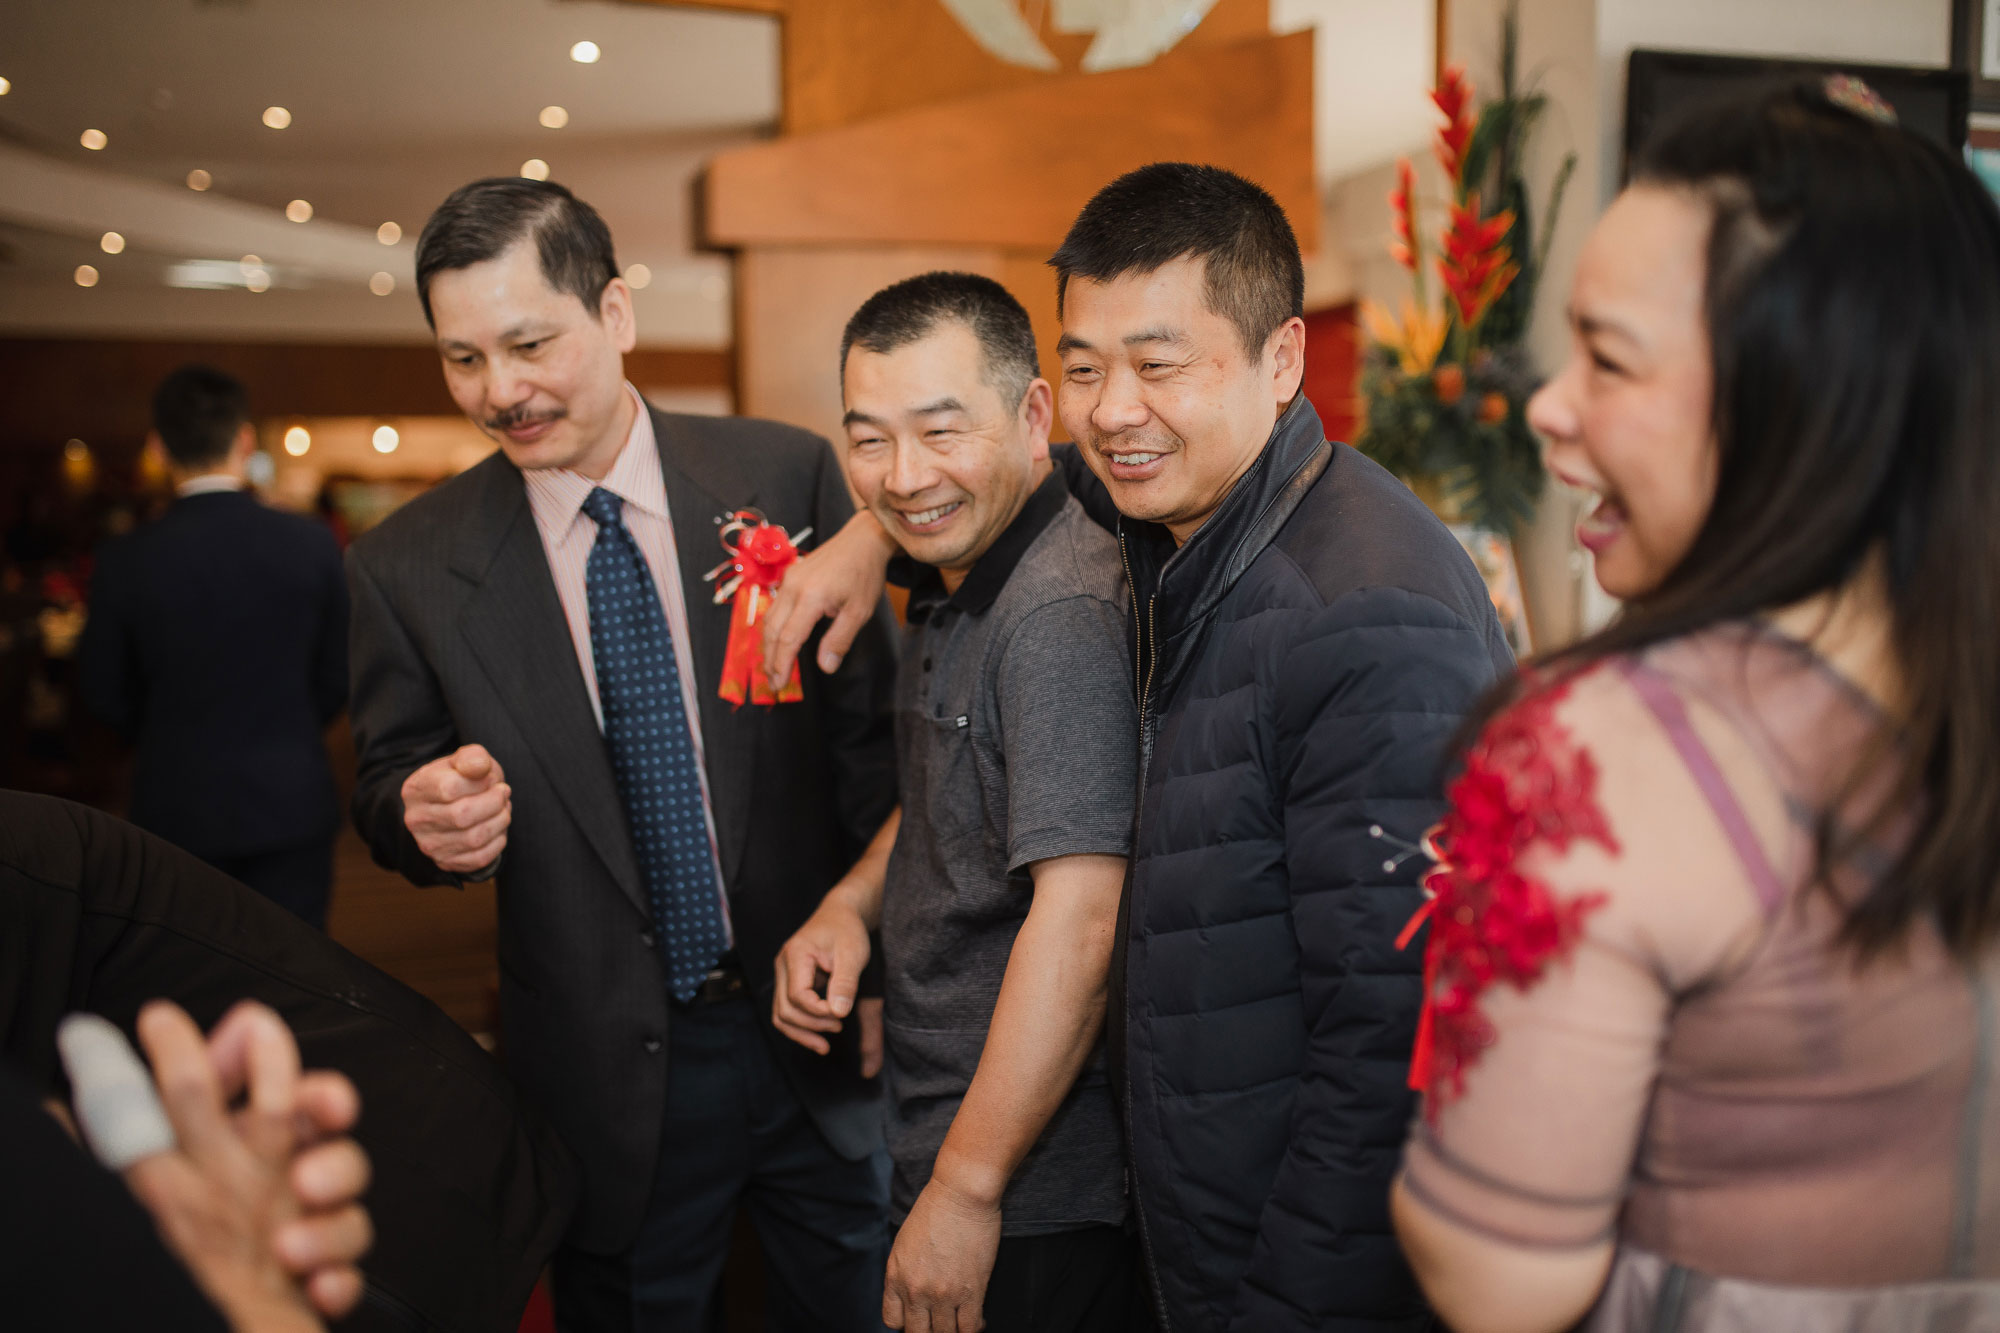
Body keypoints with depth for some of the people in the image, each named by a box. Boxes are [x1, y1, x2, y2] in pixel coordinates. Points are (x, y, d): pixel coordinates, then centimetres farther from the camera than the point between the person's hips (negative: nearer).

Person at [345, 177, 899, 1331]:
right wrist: (426, 815, -19)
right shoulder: (407, 569, -4)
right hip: (612, 1079, 0)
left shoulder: (786, 477, -6)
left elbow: (873, 726, -2)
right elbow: (390, 788, 5)